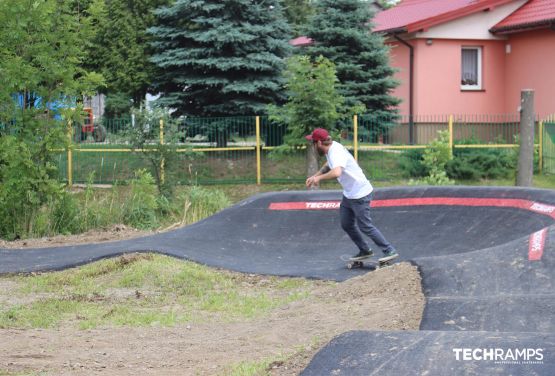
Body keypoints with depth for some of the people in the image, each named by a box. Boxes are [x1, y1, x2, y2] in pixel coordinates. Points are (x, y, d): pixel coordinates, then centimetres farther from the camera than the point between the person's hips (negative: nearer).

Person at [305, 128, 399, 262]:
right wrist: (315, 175, 16)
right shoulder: (331, 149, 4)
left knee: (365, 226, -7)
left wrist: (319, 178, -32)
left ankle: (390, 251, 1)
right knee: (347, 225, 16)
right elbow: (329, 165, 28)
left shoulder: (336, 152, -26)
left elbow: (336, 172, -46)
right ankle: (365, 251, 29)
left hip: (360, 195, -10)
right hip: (348, 195, 10)